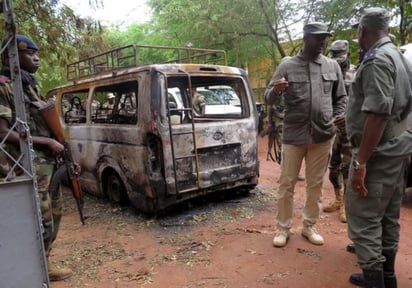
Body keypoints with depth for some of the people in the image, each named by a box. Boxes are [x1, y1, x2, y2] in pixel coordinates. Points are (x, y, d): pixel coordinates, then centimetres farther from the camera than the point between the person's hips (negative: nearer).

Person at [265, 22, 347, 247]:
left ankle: (309, 226, 28)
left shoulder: (332, 66, 7)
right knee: (287, 184, 4)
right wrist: (275, 90, -23)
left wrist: (339, 116, -4)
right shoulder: (287, 66, 0)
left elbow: (341, 97, 16)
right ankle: (283, 228, 19)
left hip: (323, 136, 2)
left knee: (315, 184, 11)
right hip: (293, 135, -2)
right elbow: (268, 99, -1)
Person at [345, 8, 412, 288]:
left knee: (363, 218, -4)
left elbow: (378, 113, -25)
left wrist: (361, 161, -25)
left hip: (378, 152, -10)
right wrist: (350, 117, 33)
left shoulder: (376, 59, -16)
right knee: (388, 217, 16)